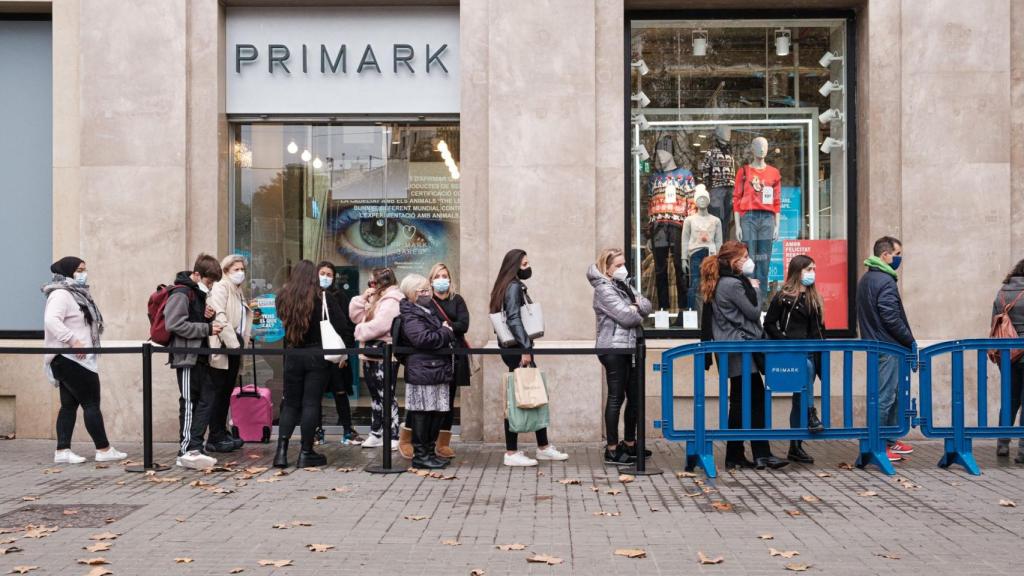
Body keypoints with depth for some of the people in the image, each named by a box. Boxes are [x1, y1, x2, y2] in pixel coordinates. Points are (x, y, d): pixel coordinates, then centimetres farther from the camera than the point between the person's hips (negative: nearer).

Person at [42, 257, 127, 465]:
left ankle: (62, 451, 12)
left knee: (69, 404, 10)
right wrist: (73, 341, -28)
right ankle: (103, 450, 3)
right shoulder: (61, 294, -13)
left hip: (74, 360, 10)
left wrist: (81, 343, 11)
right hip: (70, 359, -10)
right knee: (91, 403, -4)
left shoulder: (77, 294, 17)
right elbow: (51, 321, -27)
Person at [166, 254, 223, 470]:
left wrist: (208, 316, 3)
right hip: (186, 356, -9)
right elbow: (174, 324, -21)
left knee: (207, 398, 7)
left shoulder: (199, 293, 18)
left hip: (200, 356, 9)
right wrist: (207, 328, -19)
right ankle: (188, 450, -4)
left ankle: (193, 448, 11)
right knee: (190, 403, -7)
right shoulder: (181, 293, -11)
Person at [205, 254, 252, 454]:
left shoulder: (238, 291, 23)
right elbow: (219, 318, -18)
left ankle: (222, 433, 18)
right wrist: (233, 344, -20)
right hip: (222, 347, -8)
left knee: (227, 392, 11)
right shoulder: (220, 288, -6)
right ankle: (214, 439, -2)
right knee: (219, 393, -6)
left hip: (234, 346, 9)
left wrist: (242, 344, 10)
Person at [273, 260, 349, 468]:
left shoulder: (283, 297, -1)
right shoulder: (322, 298, -7)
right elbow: (340, 322, -6)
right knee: (311, 403, 2)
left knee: (290, 403, 11)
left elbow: (280, 322, 10)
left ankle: (281, 451, 3)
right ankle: (306, 453, 3)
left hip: (292, 356, 2)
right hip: (317, 355, -2)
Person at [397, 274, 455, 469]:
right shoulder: (410, 316, -10)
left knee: (437, 413, 12)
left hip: (438, 369, 9)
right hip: (422, 371, -9)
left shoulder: (430, 310, 21)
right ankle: (420, 455, 3)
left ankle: (430, 451, 22)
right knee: (422, 414, -4)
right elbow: (423, 338, -24)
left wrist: (446, 331, 12)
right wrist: (446, 332, -10)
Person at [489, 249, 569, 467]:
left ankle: (543, 447, 19)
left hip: (517, 349, 10)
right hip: (517, 350, -10)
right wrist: (525, 348, -23)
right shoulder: (513, 287, -11)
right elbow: (514, 319, -20)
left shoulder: (514, 286, 18)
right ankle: (511, 453, -1)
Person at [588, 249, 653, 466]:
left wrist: (635, 306, -10)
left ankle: (630, 444, 24)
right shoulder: (604, 289, -10)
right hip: (614, 349, -8)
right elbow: (625, 316, -18)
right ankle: (611, 451, 0)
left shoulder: (625, 286, 17)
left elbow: (647, 306, 9)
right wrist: (639, 315, 1)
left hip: (632, 348, 8)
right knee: (616, 397, -5)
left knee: (634, 397, 12)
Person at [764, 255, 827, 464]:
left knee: (800, 399, 6)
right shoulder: (783, 297, -4)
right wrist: (785, 342, -13)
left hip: (809, 354, 5)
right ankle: (811, 415, -33)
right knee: (806, 366, -37)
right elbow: (769, 324, -4)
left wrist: (821, 351, 8)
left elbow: (819, 329, 18)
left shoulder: (814, 298, 15)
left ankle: (795, 447, 10)